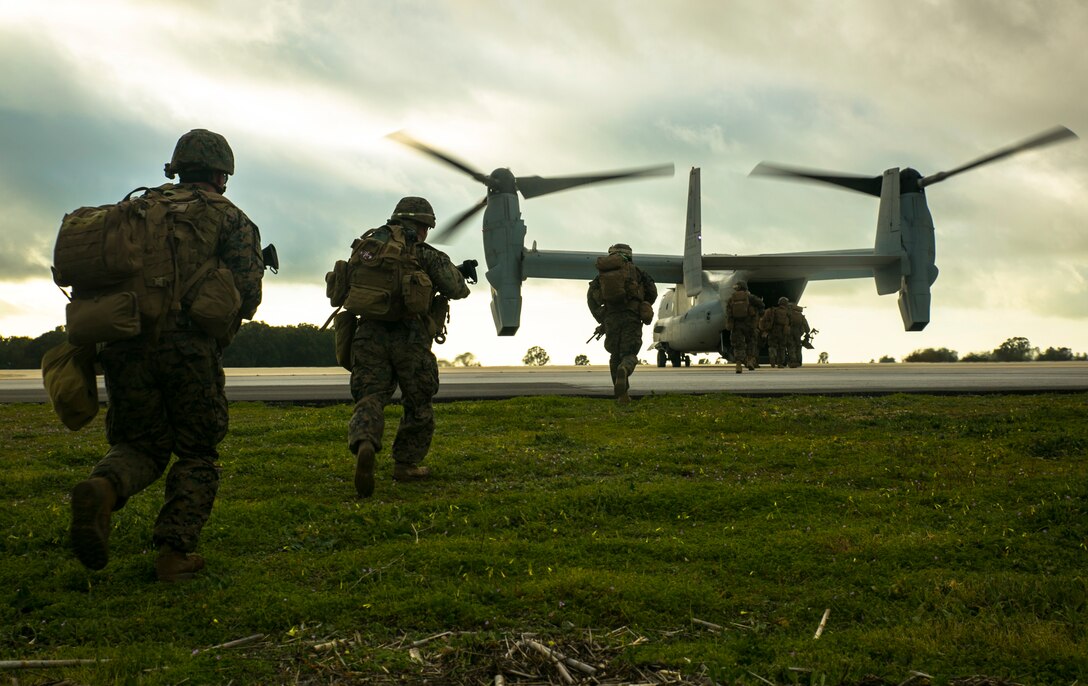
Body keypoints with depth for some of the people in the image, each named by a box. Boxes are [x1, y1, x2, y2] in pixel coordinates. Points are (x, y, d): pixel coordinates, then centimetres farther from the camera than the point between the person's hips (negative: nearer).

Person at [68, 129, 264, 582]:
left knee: (140, 445, 15)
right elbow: (247, 290, 0)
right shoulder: (229, 217, 10)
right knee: (197, 455, 12)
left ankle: (102, 489, -17)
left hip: (125, 341, 3)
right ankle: (175, 552, -1)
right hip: (188, 345, -3)